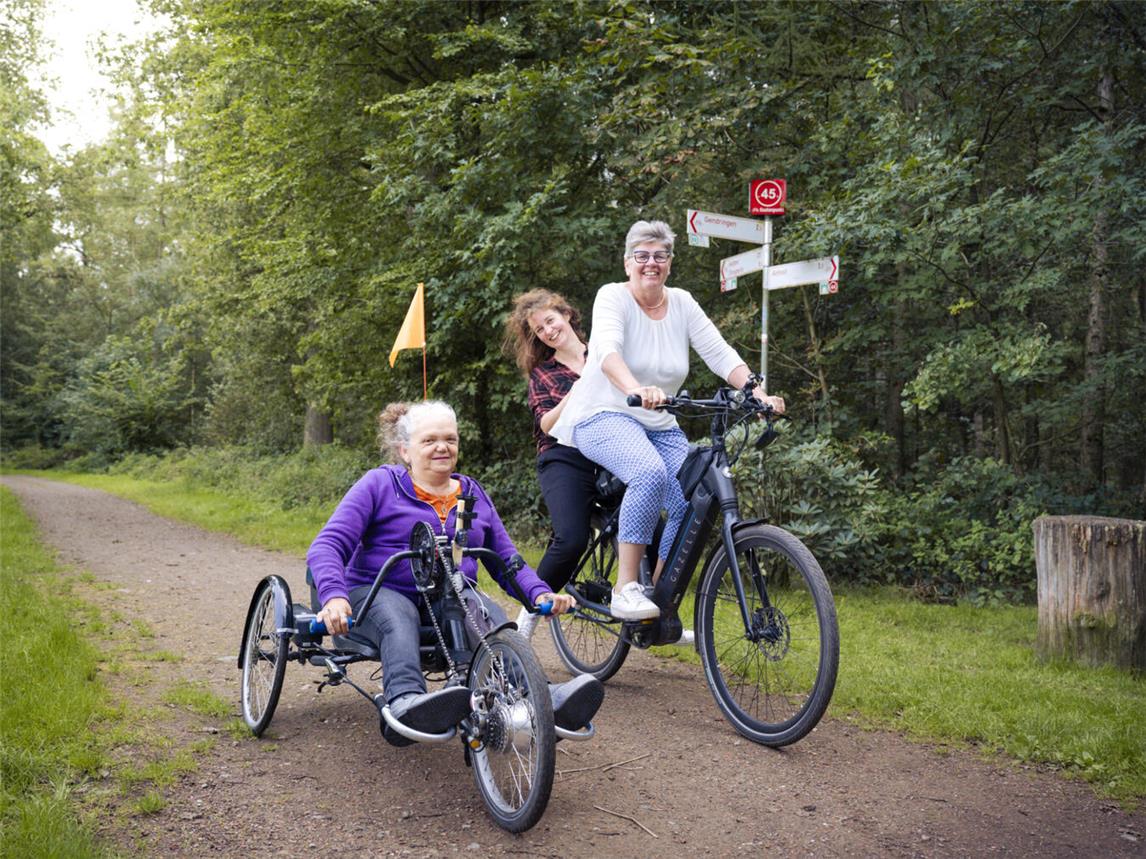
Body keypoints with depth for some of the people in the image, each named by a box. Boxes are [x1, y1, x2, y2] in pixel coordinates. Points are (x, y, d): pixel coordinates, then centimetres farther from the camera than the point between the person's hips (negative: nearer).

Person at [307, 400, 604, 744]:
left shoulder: (474, 494, 18)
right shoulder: (379, 484, 4)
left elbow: (506, 558, 17)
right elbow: (327, 545, -5)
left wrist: (540, 593, -4)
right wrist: (333, 596, -27)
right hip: (380, 594, -2)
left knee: (492, 618, -30)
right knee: (398, 619, -38)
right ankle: (405, 702, -64)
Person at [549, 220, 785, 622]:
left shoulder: (682, 303, 6)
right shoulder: (613, 296, -9)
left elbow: (720, 353, -3)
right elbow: (608, 351, -28)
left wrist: (758, 394, -20)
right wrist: (636, 389, -48)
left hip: (659, 426, 5)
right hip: (603, 417, -5)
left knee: (691, 505, -16)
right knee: (651, 472, -35)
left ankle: (659, 600, 4)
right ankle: (626, 588, -27)